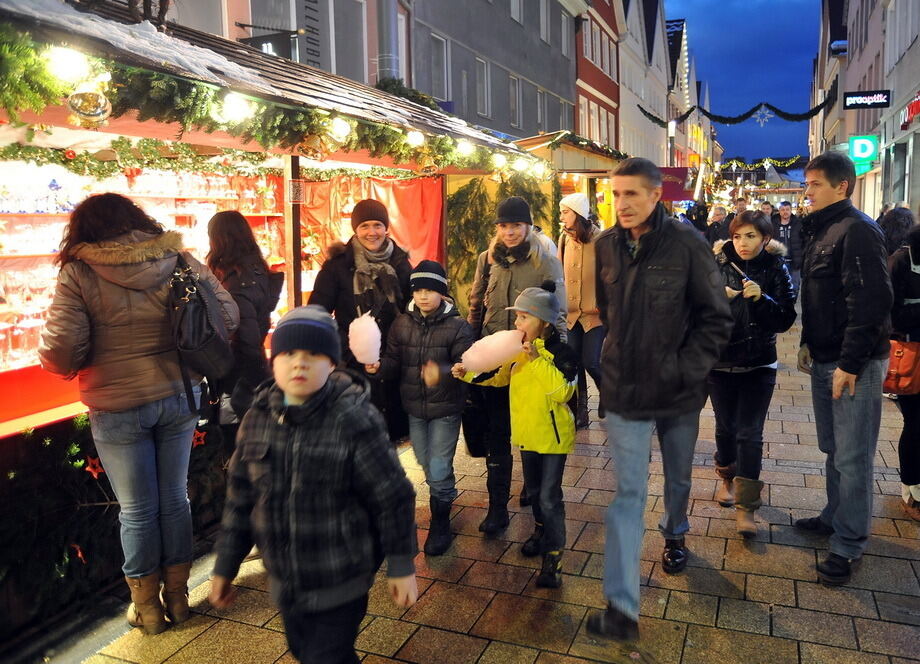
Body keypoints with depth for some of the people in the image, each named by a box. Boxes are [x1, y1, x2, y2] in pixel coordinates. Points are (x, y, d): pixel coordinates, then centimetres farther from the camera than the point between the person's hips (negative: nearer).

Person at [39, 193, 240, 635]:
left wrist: (74, 365, 9)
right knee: (175, 499, 16)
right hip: (179, 397, 3)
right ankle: (178, 596, 31)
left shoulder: (78, 273, -10)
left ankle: (147, 606, 29)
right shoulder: (179, 261, -3)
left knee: (137, 510, 12)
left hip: (117, 409, -3)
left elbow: (60, 350, -14)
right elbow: (228, 316, -3)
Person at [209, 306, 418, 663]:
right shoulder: (258, 419, -4)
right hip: (285, 580, 6)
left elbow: (393, 498, -13)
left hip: (340, 582, -5)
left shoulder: (355, 420, -20)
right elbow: (241, 498, 6)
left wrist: (401, 567, -8)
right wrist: (225, 566, 9)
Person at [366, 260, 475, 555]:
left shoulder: (458, 326, -12)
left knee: (438, 470, -3)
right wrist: (379, 367, -23)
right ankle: (446, 496, 49)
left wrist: (442, 373, -38)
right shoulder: (402, 324, 0)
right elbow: (394, 363, -1)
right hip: (414, 408, 5)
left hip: (445, 409, -4)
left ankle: (440, 522, 21)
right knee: (427, 466, 20)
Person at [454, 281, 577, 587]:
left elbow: (562, 390, -32)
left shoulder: (560, 352, -20)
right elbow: (500, 377, 13)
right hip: (527, 432, 7)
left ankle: (553, 556, 8)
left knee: (549, 496, -5)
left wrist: (537, 360, -36)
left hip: (552, 434, -7)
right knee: (533, 490, 22)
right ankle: (542, 530, 46)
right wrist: (469, 374, -1)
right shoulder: (518, 350, -1)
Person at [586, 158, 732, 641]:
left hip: (678, 391, 0)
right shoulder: (605, 245, -4)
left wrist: (686, 369, -13)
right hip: (624, 389, 1)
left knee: (678, 478, 22)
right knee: (628, 493, 0)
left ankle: (674, 534, 54)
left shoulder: (687, 245, -13)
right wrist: (617, 355, 6)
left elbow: (717, 318, -8)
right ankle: (621, 608, 4)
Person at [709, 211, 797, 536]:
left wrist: (761, 299, -23)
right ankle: (727, 477, 39)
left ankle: (745, 506, 2)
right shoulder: (718, 264, -3)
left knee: (749, 433, -4)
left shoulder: (776, 269, -4)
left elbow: (786, 319, -8)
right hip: (720, 360, 1)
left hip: (758, 364, -1)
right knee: (726, 426, 14)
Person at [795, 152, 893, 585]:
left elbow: (870, 302, -22)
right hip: (825, 361, 9)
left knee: (852, 457, 0)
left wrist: (850, 364, -22)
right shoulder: (820, 230, 13)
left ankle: (848, 544, 12)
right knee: (833, 450, 19)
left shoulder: (858, 231, -15)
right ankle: (836, 517, 34)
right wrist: (809, 343, 16)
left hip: (854, 365, -9)